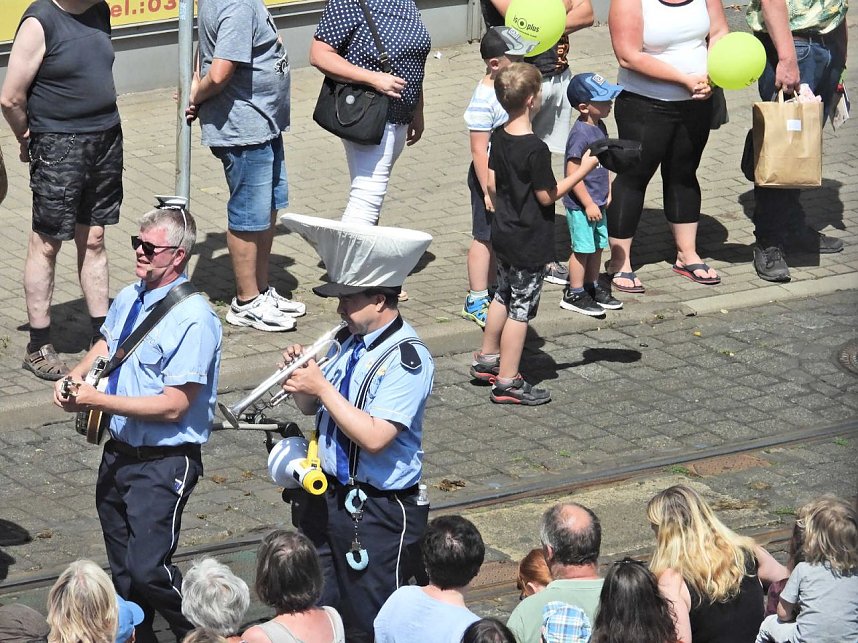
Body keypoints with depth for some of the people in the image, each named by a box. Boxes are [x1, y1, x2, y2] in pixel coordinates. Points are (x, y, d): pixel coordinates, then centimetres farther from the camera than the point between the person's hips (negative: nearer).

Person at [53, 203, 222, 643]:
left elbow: (173, 407, -24)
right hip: (118, 452, 8)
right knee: (121, 567, 18)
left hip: (164, 462, -8)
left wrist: (97, 401, -22)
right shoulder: (128, 298, 4)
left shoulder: (193, 320, -21)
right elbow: (106, 344, 26)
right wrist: (73, 379, 5)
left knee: (147, 569, -12)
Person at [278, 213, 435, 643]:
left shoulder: (407, 358, -19)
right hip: (327, 498, 8)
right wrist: (299, 374, -8)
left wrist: (322, 387, -23)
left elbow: (375, 437, -27)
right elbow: (310, 407, 13)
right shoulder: (347, 340, 5)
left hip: (377, 512, -8)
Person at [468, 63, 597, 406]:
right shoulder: (535, 149, -25)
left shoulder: (499, 138, 0)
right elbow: (547, 196, -18)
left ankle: (486, 358, 38)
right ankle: (507, 382, 7)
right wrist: (583, 170, -12)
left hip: (503, 233, 8)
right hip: (530, 242, -8)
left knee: (504, 295, 25)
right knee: (521, 308, 1)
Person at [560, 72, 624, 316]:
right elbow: (573, 174, -23)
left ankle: (592, 287, 30)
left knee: (598, 246, 17)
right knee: (583, 249, 1)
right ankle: (574, 294, 12)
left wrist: (608, 191, 17)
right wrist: (588, 204, -20)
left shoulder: (600, 127, 6)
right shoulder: (580, 134, -23)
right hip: (581, 205, -9)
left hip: (597, 202, 9)